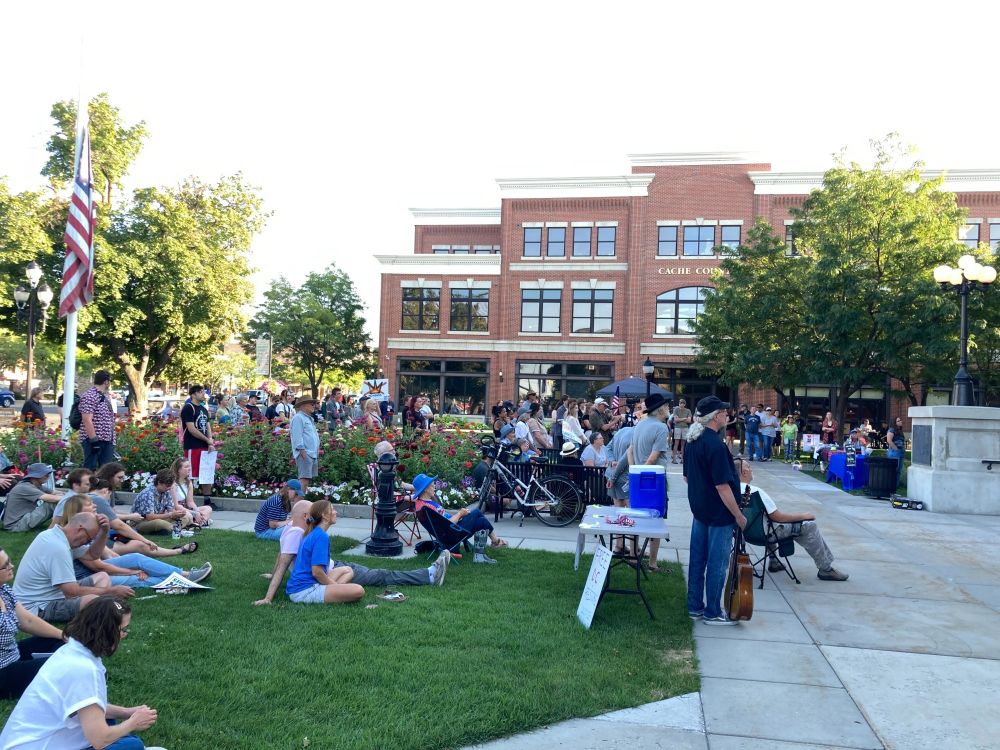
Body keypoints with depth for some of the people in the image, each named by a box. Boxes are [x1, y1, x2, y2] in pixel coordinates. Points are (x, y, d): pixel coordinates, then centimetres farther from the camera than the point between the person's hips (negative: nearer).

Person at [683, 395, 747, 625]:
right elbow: (722, 486, -24)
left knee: (697, 560, 15)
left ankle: (695, 607, 25)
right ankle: (713, 613, 14)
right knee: (717, 564, 4)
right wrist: (739, 515, -15)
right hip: (718, 514, -9)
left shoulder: (693, 440, 4)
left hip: (699, 509, 9)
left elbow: (687, 476, 14)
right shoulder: (716, 445, -24)